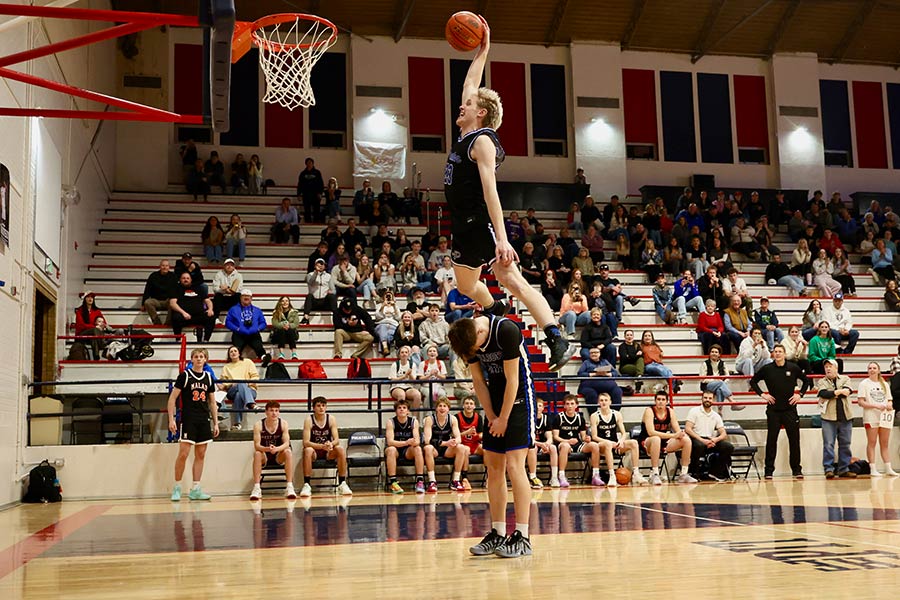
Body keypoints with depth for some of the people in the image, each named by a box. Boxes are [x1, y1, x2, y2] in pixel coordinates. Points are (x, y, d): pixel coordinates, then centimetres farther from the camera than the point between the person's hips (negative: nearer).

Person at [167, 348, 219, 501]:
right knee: (183, 454, -9)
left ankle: (195, 490, 11)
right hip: (188, 420, -5)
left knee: (200, 455, 6)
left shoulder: (208, 378, 11)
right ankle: (177, 488, 4)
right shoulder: (185, 376, -3)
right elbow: (172, 398, -3)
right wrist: (171, 419, -11)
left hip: (204, 421, 5)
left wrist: (216, 423, 12)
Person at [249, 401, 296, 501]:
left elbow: (286, 443, -18)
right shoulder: (258, 425, -13)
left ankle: (289, 488, -30)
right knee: (257, 454, -32)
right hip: (265, 457, -1)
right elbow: (256, 445, -20)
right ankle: (256, 489, -32)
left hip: (279, 456, 1)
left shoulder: (283, 424, -9)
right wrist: (267, 449, -42)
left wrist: (277, 449, -40)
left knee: (288, 452, -29)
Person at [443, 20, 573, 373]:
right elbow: (471, 83, 27)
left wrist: (502, 238, -30)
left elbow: (490, 191, -24)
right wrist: (482, 50, 26)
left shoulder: (482, 141, -12)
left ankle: (558, 342, -27)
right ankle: (497, 314, 46)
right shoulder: (466, 133, 13)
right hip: (465, 225, 9)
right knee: (466, 285, 21)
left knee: (512, 280, -19)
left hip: (482, 225, -9)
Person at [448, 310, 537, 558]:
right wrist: (491, 417, -2)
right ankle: (498, 533, 13)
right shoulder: (468, 338, -4)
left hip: (518, 400, -7)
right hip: (496, 402, 7)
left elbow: (512, 380, -19)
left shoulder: (506, 330, -24)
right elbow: (479, 381, 4)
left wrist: (503, 419, -12)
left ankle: (522, 537, -9)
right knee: (493, 468, 5)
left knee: (514, 465, -13)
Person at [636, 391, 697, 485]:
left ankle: (684, 474, -5)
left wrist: (681, 434, -26)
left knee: (686, 440, -13)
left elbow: (678, 430, -1)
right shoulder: (649, 411, -16)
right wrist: (673, 435, -32)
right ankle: (654, 475, -34)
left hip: (664, 442, 6)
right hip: (647, 443, -6)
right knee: (656, 439, -40)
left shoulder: (670, 411, 2)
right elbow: (651, 432, -28)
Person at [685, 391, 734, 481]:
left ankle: (714, 472, -7)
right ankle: (694, 472, -19)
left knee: (729, 447, -19)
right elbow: (687, 429, -9)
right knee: (699, 445, -39)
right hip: (697, 439, -5)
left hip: (710, 441, 5)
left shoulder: (716, 416, 17)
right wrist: (702, 440, -22)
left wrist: (715, 439, -16)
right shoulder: (694, 411, 4)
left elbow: (724, 434, 9)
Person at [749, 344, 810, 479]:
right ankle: (769, 470, 7)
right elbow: (753, 381, 10)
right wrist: (762, 394, 0)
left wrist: (800, 394, 3)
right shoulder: (767, 369, -1)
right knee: (771, 440, 2)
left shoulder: (793, 368, 0)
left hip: (790, 409, 1)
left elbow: (806, 381, 15)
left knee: (794, 439, 3)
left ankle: (797, 469, 12)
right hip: (773, 410, 0)